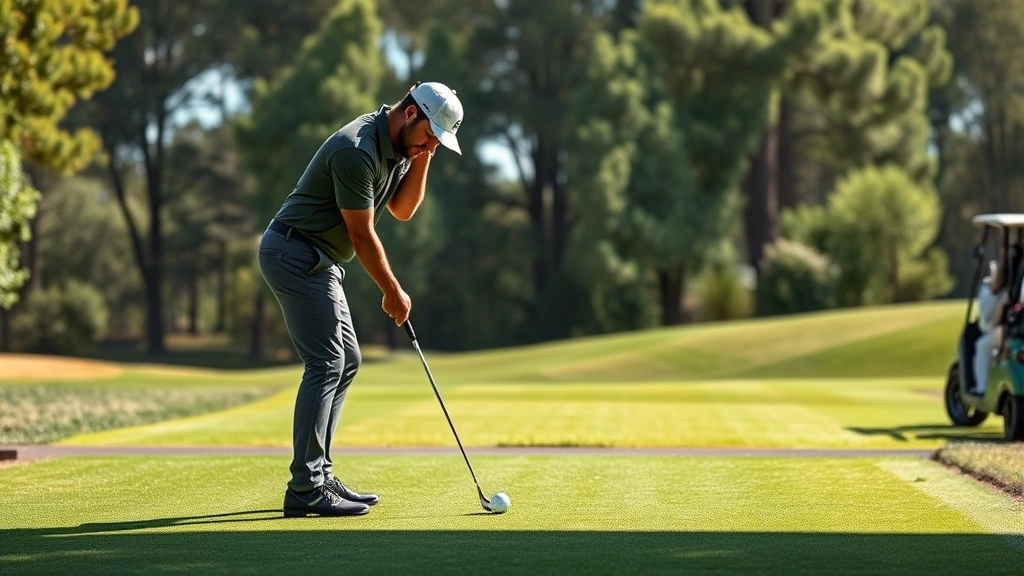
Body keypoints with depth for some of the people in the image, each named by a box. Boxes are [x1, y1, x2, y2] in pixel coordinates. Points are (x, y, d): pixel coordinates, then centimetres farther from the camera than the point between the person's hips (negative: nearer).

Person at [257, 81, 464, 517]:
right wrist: (393, 293, -7)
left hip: (317, 262, 10)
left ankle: (318, 476, 12)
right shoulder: (357, 150, -24)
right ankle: (304, 489, -18)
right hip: (294, 253, -10)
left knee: (346, 362, 10)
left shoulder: (400, 145, 7)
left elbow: (402, 209, 9)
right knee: (326, 363, -15)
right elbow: (362, 234, -18)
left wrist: (422, 158, -5)